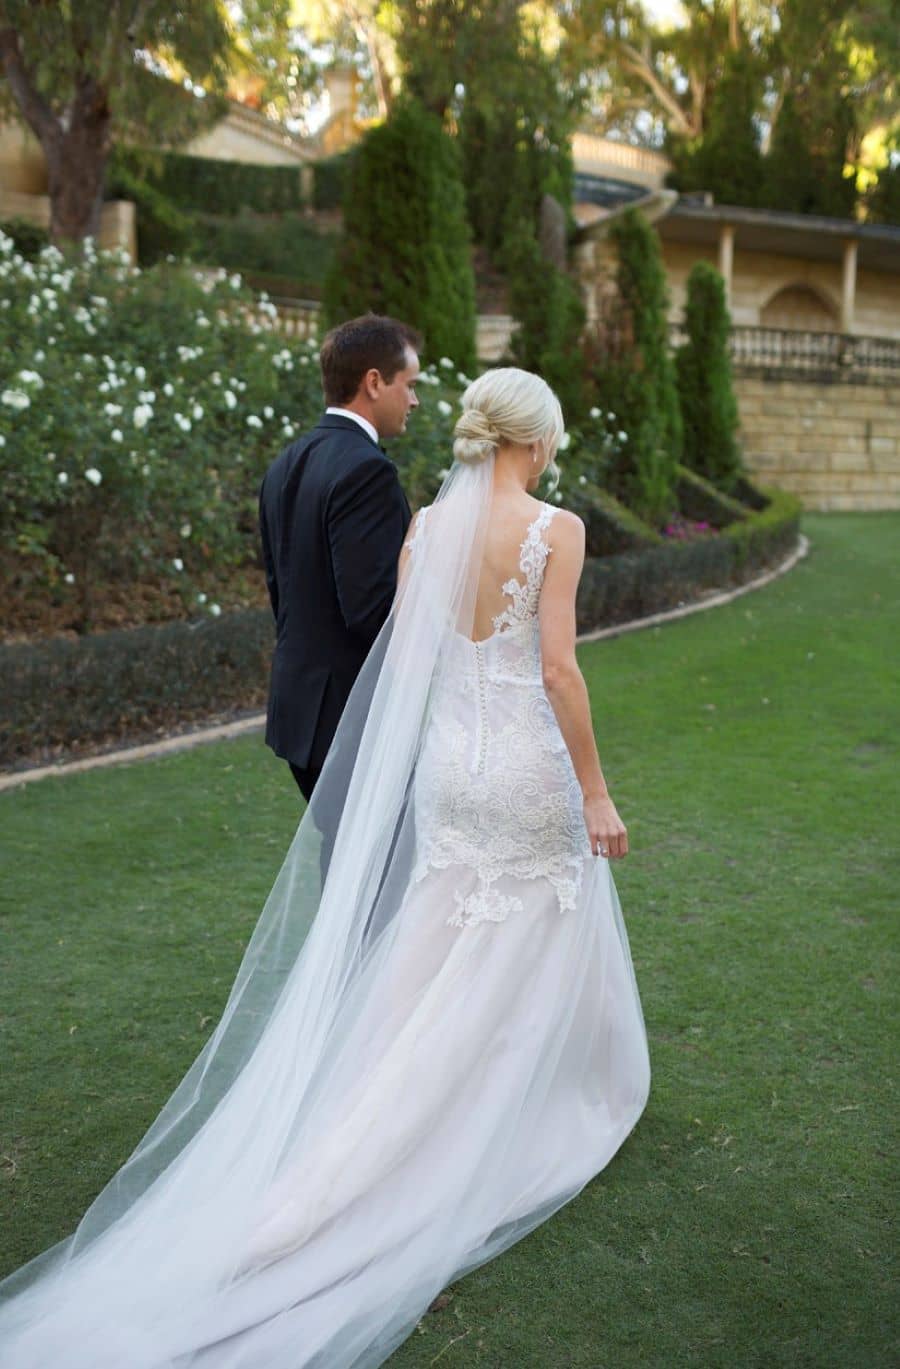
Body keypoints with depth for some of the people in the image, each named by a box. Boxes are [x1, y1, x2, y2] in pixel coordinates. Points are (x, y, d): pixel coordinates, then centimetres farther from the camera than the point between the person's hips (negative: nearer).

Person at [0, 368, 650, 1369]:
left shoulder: (424, 526, 2)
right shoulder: (556, 529, -13)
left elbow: (401, 657, 4)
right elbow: (559, 668, -16)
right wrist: (594, 790, -9)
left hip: (445, 760, 5)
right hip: (528, 764, -4)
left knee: (439, 947, 14)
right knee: (541, 943, 14)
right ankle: (556, 1103, 28)